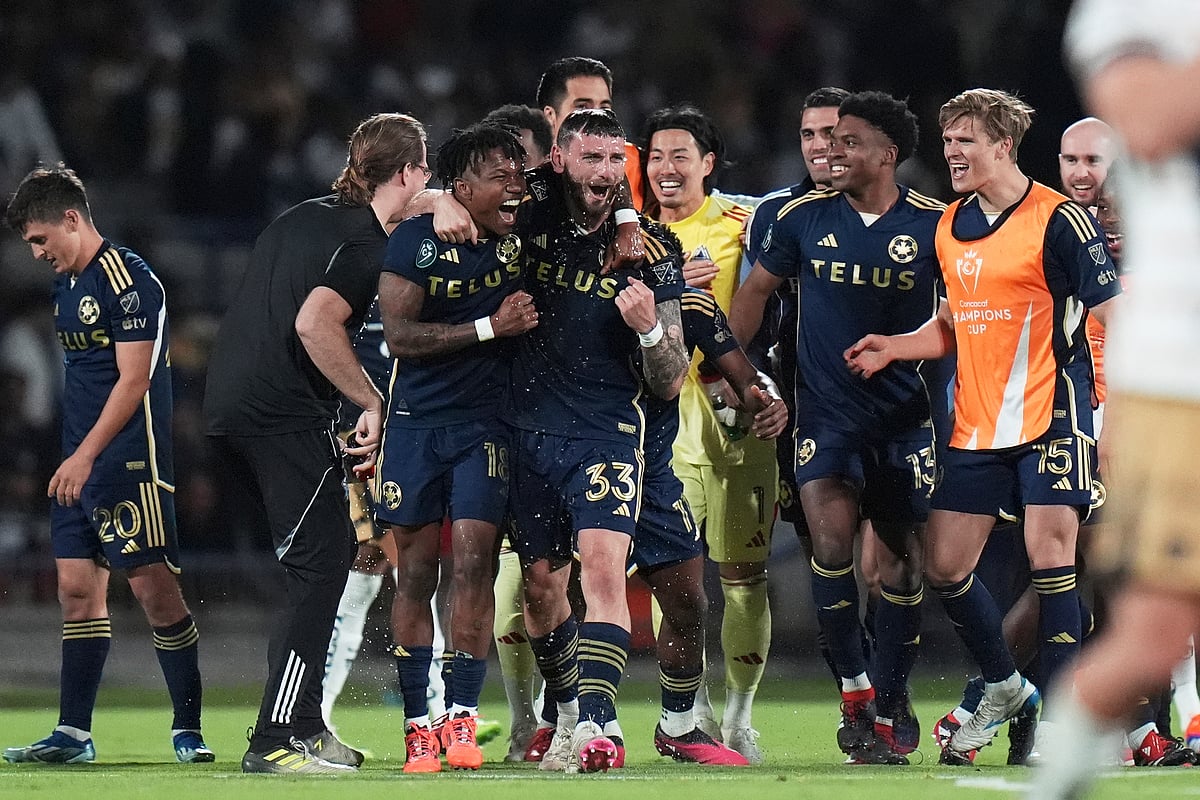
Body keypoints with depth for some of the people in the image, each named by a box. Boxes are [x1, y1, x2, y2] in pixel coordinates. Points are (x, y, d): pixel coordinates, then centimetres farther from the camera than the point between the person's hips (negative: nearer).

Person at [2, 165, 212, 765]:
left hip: (129, 462, -9)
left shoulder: (128, 279, -12)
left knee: (154, 586, -8)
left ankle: (188, 728, -2)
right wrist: (73, 456, 17)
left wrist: (86, 455, -19)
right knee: (77, 590, 6)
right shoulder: (66, 284, 16)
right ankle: (73, 734, 7)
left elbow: (133, 379, -16)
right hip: (79, 467, 9)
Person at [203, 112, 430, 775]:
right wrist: (373, 404, -16)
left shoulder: (307, 217, 17)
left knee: (323, 560, 18)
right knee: (320, 570, -8)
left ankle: (303, 727, 20)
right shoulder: (366, 243, -10)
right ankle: (275, 743, -13)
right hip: (285, 416, -10)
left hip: (231, 407, 10)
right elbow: (313, 323, -24)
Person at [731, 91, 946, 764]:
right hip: (827, 412, -1)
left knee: (904, 563, 2)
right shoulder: (805, 217, 0)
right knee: (833, 537, -21)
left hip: (905, 417, 1)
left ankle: (885, 713, 15)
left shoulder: (933, 224, -4)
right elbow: (758, 290, 11)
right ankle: (856, 690, -8)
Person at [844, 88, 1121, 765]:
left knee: (1050, 556, -12)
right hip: (976, 424, 7)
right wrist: (894, 348, 6)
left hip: (1052, 417, -7)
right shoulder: (949, 227, 11)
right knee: (945, 566, 4)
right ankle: (1005, 689, 26)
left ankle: (1062, 716, -4)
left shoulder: (1059, 220, -9)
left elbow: (1113, 315, -8)